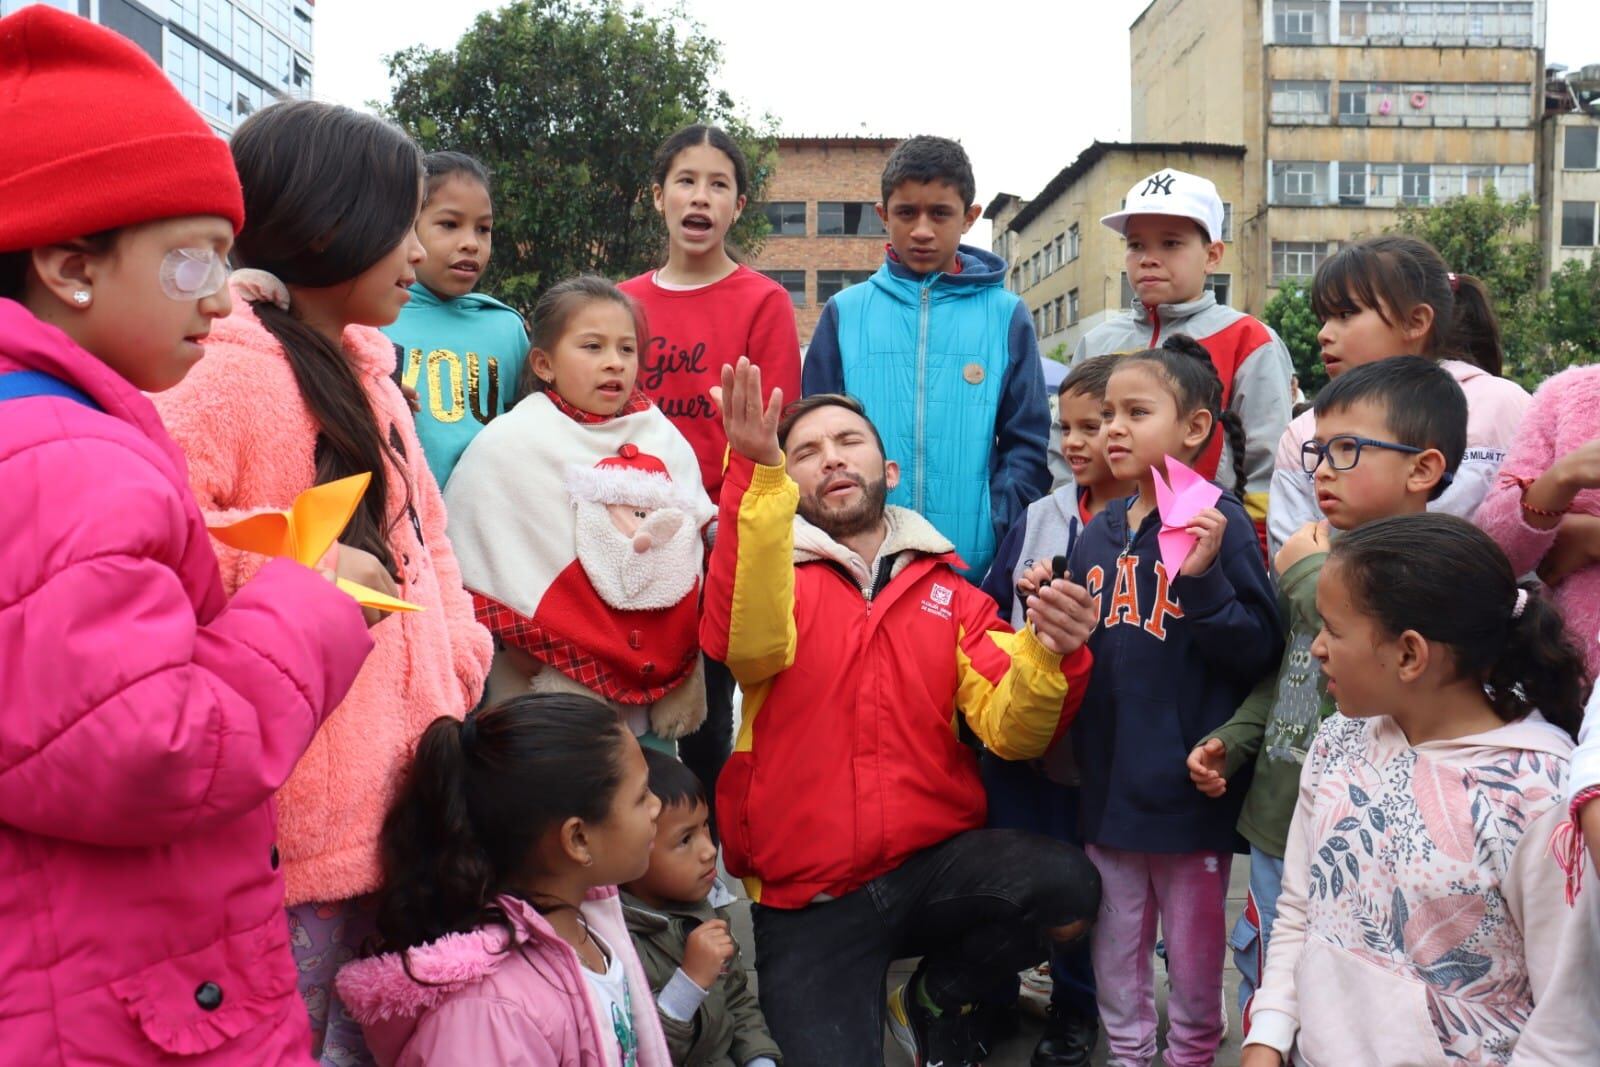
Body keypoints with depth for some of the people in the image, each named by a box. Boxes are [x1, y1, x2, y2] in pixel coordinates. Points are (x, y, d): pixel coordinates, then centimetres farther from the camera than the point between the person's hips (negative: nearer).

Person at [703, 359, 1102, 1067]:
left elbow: (1010, 730, -4)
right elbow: (747, 644, -24)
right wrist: (758, 474, -37)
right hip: (807, 898, -2)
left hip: (934, 865, 3)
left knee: (1066, 887, -24)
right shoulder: (774, 576, 1)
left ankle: (936, 1001, 6)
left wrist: (1048, 655, -26)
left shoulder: (949, 592, 8)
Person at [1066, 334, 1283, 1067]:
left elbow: (1259, 653, -17)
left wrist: (1205, 581, -29)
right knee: (1115, 939, 18)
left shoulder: (1216, 523, -12)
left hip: (1188, 783, -5)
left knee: (1194, 944, 14)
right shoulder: (1097, 534, 6)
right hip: (1109, 779, 5)